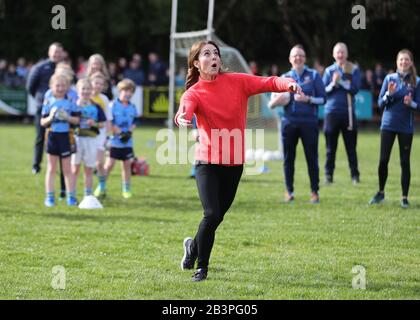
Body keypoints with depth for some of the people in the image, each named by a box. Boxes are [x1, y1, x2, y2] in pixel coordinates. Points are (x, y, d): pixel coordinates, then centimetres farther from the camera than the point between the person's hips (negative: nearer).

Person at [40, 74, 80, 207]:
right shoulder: (48, 102, 1)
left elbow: (76, 120, 3)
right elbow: (42, 122, 1)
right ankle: (49, 197, 9)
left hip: (65, 136, 0)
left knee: (67, 168, 5)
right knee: (51, 168, 5)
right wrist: (50, 117, -18)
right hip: (52, 136, 0)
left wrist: (67, 118, -15)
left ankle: (70, 196, 10)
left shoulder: (70, 102, 2)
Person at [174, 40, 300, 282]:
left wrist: (288, 84, -31)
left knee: (218, 215, 11)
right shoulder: (194, 93, -8)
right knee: (212, 214, -17)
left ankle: (194, 246, 42)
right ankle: (202, 266, 5)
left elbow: (267, 83, -10)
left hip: (234, 162, 3)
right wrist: (182, 118, -54)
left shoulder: (236, 81, -1)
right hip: (208, 162, -3)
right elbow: (185, 109, -29)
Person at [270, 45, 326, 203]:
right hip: (289, 121, 2)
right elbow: (277, 100, 15)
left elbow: (323, 98, 2)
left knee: (312, 157, -2)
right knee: (288, 157, 3)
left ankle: (314, 192, 4)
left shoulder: (314, 75, 6)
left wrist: (308, 99, -13)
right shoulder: (284, 77, 13)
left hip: (309, 121, -2)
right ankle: (289, 191, 11)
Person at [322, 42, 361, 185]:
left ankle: (355, 175, 7)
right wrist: (333, 84, -14)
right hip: (332, 111, 1)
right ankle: (329, 175, 10)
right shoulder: (329, 71, 8)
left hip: (348, 111, -1)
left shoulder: (354, 70, 4)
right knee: (331, 146, 4)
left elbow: (355, 88, -8)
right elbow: (323, 91, 3)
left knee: (351, 146, 1)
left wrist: (340, 81, -14)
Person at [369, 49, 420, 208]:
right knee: (383, 160, 0)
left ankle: (404, 197, 9)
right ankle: (381, 192, 18)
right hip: (388, 125, 1)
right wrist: (389, 94, -17)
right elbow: (380, 103, 1)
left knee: (405, 162, 2)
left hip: (406, 127, -1)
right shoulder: (389, 79, 1)